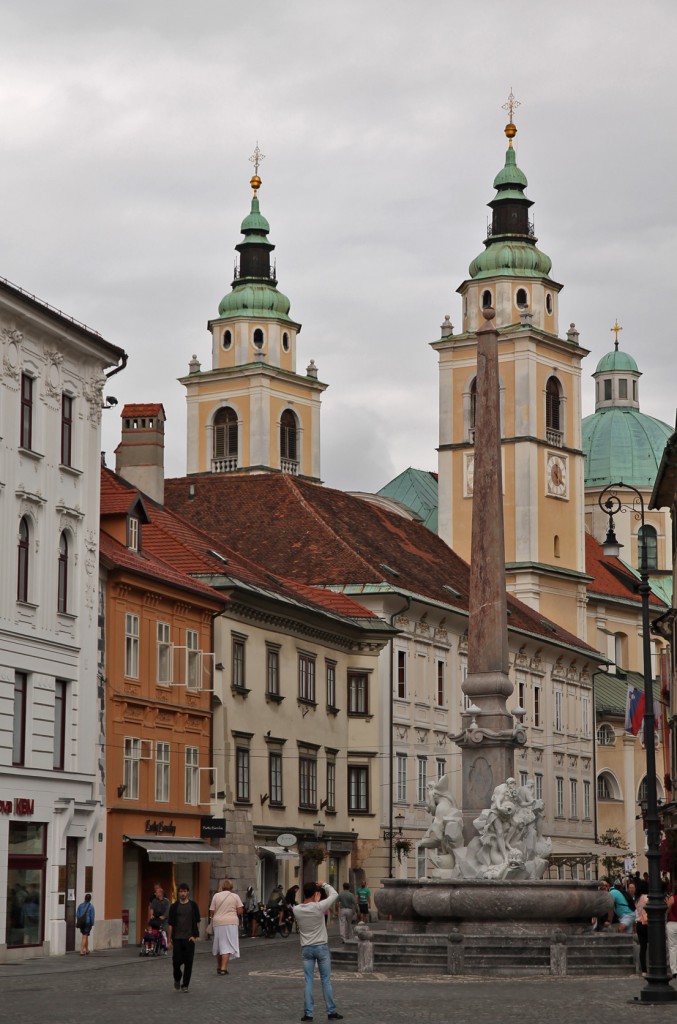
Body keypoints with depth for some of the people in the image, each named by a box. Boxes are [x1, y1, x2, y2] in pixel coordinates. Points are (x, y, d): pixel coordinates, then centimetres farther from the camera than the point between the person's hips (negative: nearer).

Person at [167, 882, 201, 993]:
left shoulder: (193, 905, 1)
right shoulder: (174, 906, 2)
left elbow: (197, 922, 4)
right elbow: (170, 924, 3)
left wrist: (195, 936, -5)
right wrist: (169, 940, -1)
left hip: (189, 938, 0)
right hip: (177, 938, 0)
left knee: (188, 962, -1)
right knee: (176, 961, -3)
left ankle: (185, 985, 7)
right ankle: (177, 979, 25)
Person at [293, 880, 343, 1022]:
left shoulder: (297, 910, -7)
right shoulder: (318, 907, -16)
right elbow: (334, 894, -3)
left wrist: (314, 901, 13)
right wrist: (324, 885, 10)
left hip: (306, 948, 2)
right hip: (321, 947, -2)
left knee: (308, 981, 6)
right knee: (326, 980, 6)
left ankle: (308, 1013, 4)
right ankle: (331, 1011, 11)